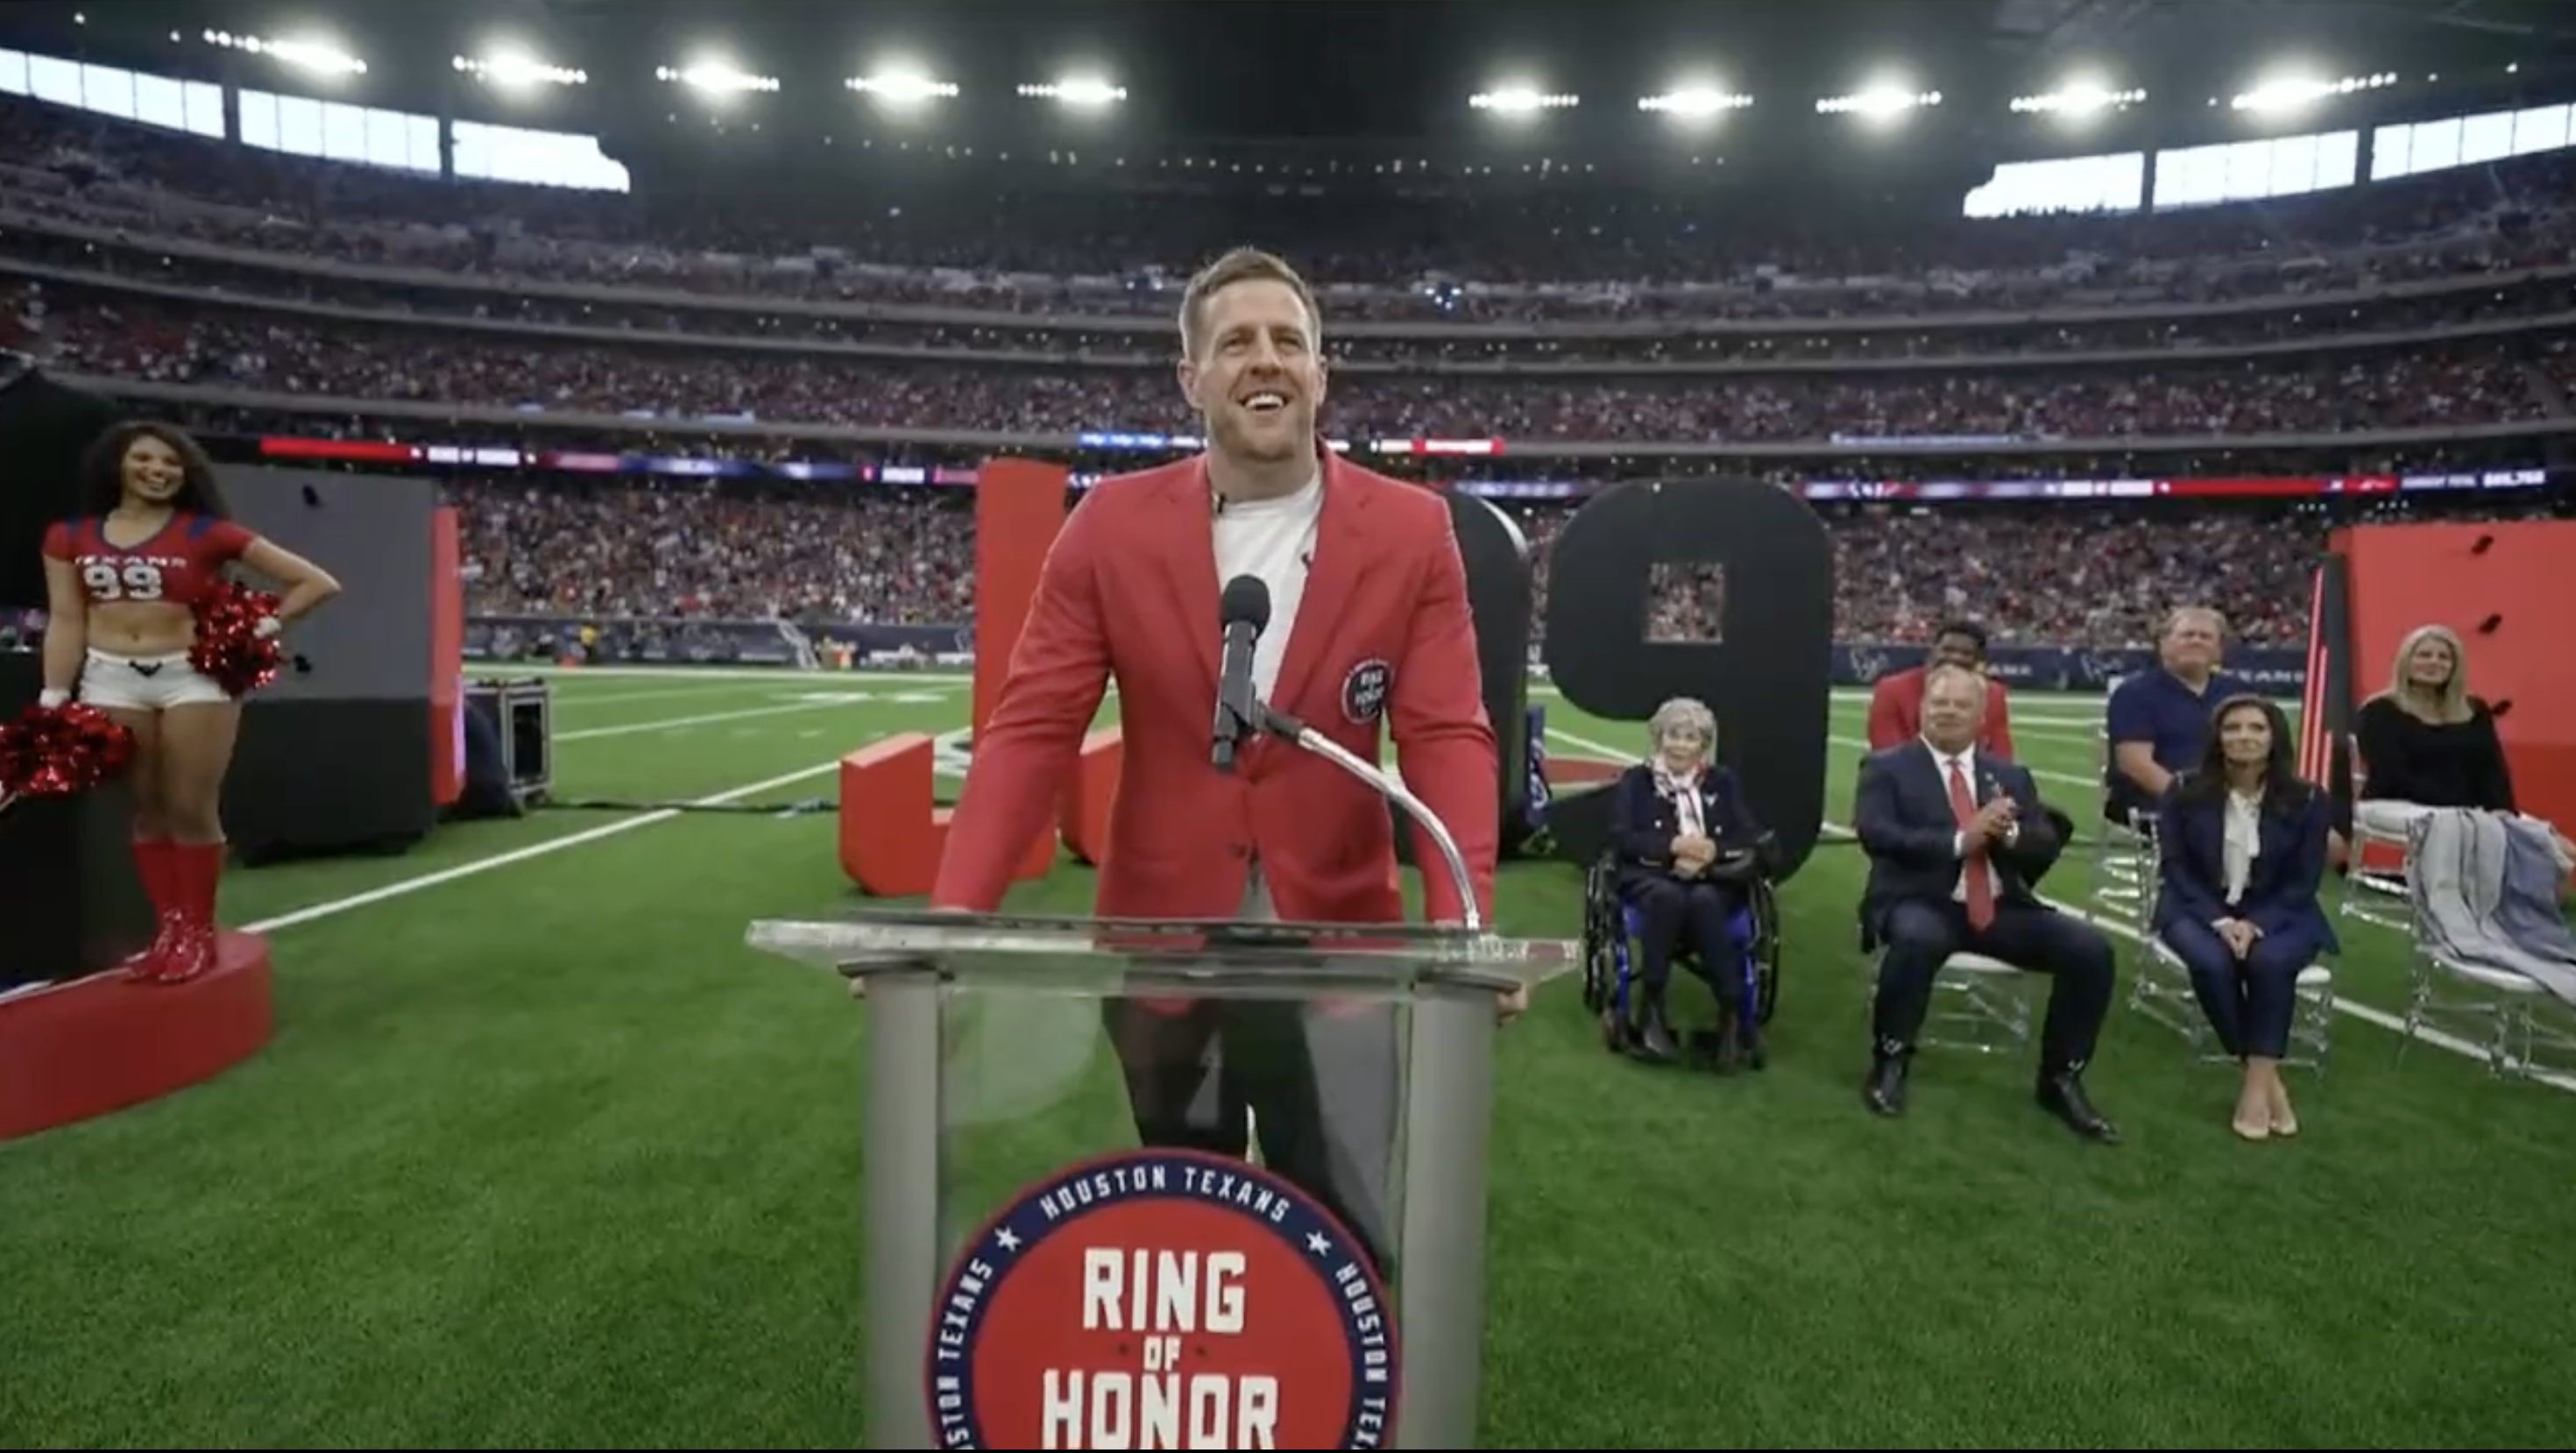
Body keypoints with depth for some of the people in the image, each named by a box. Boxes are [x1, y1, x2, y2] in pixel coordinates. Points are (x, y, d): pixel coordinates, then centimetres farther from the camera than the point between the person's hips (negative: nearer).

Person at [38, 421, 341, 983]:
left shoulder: (206, 531, -2)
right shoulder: (70, 537, 8)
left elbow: (316, 583, -2)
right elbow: (66, 622, 7)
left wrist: (262, 629, -6)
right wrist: (53, 698, 1)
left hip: (194, 676, -3)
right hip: (111, 679, 3)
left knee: (192, 809, 0)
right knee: (146, 809, 8)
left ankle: (198, 932, 11)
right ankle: (169, 929, 17)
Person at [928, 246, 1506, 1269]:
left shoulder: (1412, 532, -5)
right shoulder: (1112, 525, -4)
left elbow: (1448, 736, -9)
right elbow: (1031, 728, -7)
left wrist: (1461, 922, -24)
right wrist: (952, 915, -18)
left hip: (1335, 931, -1)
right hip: (1158, 927, 1)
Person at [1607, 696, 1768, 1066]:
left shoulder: (1721, 781, 20)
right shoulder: (1635, 780, 15)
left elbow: (1748, 840, 7)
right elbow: (1622, 839, 0)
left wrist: (1710, 850, -14)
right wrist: (1675, 845, -15)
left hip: (1712, 881, 1)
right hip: (1650, 878, -1)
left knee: (1703, 901, -36)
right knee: (1668, 897, -37)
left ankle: (1734, 1013, -32)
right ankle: (1652, 1009, -29)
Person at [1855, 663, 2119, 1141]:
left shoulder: (2010, 775, 18)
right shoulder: (1887, 767, 4)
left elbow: (2047, 848, 10)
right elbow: (1876, 833, -12)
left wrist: (2008, 832, -13)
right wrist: (1959, 841, -20)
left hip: (2002, 908, 5)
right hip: (1922, 904, -5)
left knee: (2090, 948, -16)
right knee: (1917, 938, -38)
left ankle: (2062, 1079, 3)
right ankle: (1890, 1062, -13)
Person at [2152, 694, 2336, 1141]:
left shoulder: (2308, 801, -3)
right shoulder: (2184, 794, -4)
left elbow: (2302, 883, -3)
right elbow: (2176, 870, -4)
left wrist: (2255, 925, -19)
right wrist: (2220, 921, -19)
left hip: (2277, 914, 0)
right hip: (2200, 909, 0)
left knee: (2270, 961, -33)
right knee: (2212, 962, -32)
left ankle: (2258, 1080, -20)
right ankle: (2267, 1076, -12)